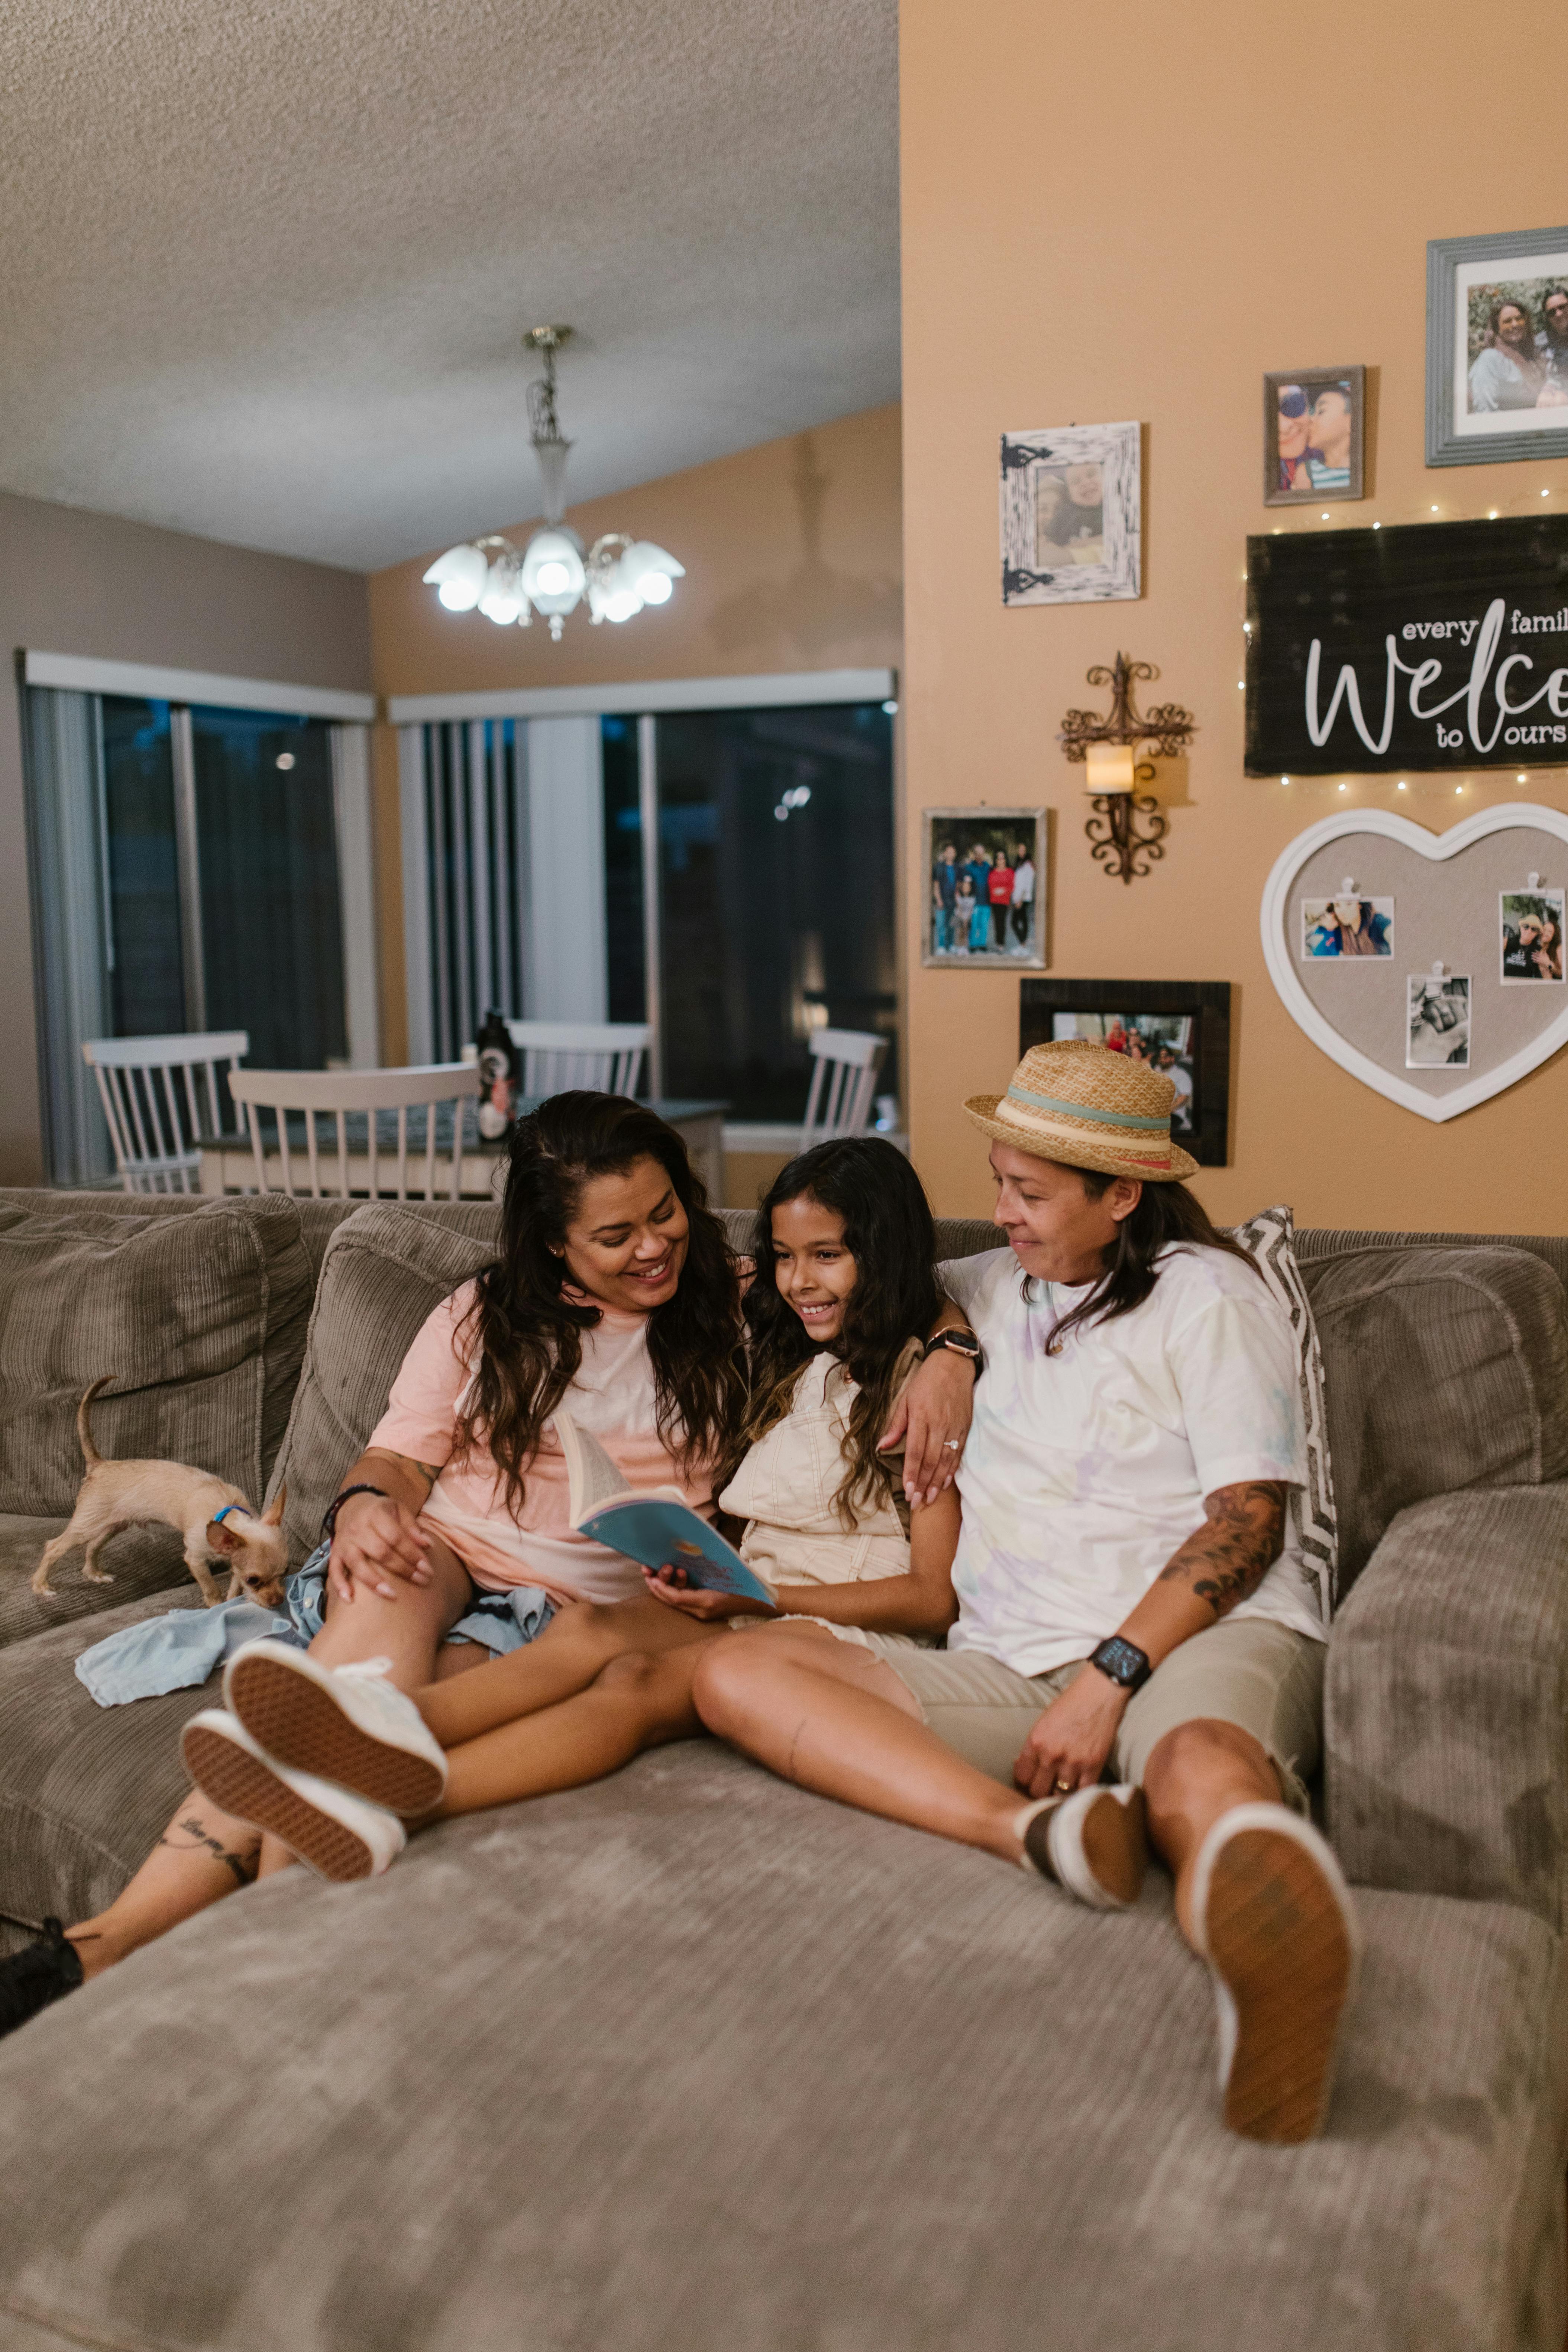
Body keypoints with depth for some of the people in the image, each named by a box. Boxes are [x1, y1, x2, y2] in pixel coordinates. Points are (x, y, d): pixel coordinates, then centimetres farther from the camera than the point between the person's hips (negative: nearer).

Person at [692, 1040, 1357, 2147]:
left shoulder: (1206, 1296, 7)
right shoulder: (995, 1290, 23)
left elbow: (1247, 1523, -2)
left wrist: (1109, 1677, -14)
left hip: (1207, 1640, -5)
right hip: (1011, 1674, 5)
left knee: (1197, 1773, -42)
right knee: (739, 1670, -19)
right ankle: (1036, 1830, -40)